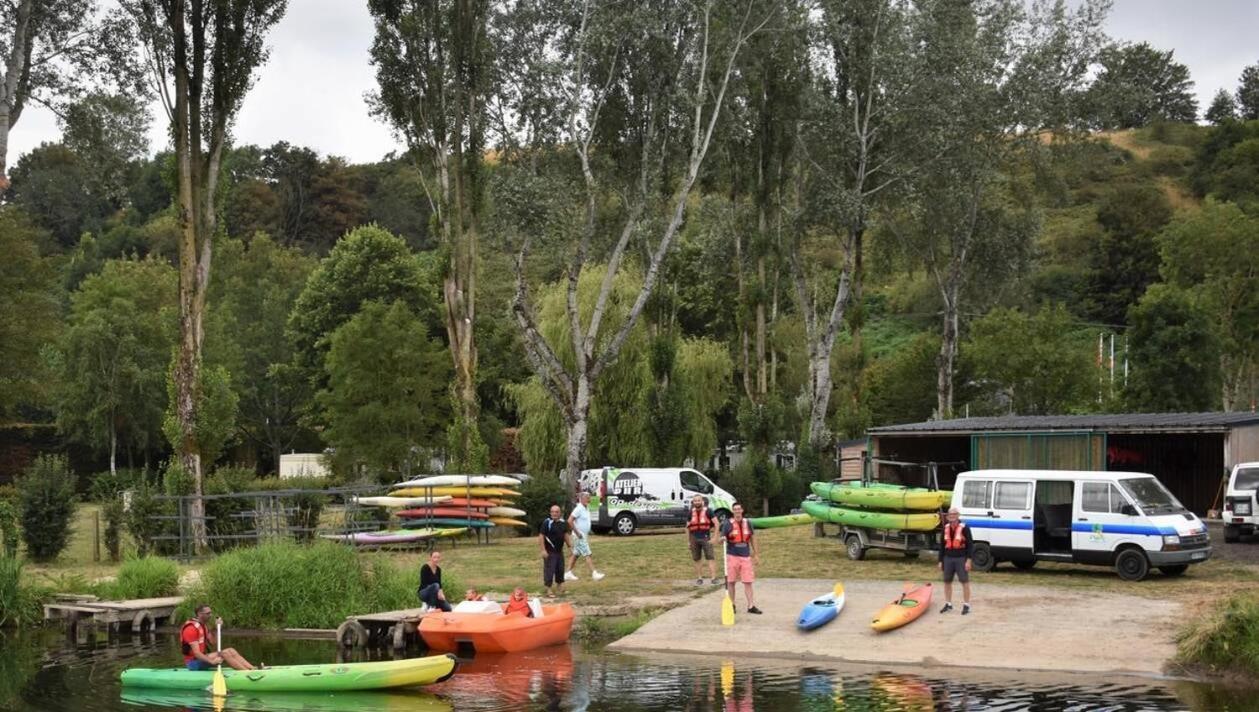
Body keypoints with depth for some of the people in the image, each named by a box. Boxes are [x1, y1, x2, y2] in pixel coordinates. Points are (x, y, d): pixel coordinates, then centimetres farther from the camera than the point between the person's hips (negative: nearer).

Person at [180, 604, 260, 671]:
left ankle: (253, 669, -19)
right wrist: (212, 661, -38)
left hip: (202, 658, 9)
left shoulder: (204, 626, 13)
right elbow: (196, 653, -26)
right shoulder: (191, 628, -18)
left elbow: (214, 644, 10)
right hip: (193, 662, -9)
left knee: (231, 651, -7)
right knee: (224, 654, -25)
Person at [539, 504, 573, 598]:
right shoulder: (547, 523, -13)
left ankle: (559, 587, 31)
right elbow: (541, 536, -15)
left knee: (560, 569, 15)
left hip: (560, 551, 7)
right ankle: (548, 591, -1)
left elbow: (565, 535, 21)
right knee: (549, 570, -6)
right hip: (550, 552, -7)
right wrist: (543, 550, -19)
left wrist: (569, 544, 13)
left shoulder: (562, 523, 7)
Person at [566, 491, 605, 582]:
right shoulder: (579, 509, -17)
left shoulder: (586, 508, 11)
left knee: (575, 555, 13)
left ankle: (568, 574, 19)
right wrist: (577, 533, -20)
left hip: (584, 535, 9)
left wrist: (587, 534, 15)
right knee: (588, 555, -9)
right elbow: (570, 521, -23)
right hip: (579, 536, -9)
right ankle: (594, 574, -10)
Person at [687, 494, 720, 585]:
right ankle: (699, 578, 16)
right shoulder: (691, 513, 10)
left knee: (710, 558, -12)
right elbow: (687, 527, 18)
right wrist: (688, 540, 13)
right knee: (696, 559, 7)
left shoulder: (708, 511, -2)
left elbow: (716, 523, -5)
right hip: (694, 538, 4)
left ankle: (713, 577, -16)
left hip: (706, 538, -4)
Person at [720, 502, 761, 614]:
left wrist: (756, 554, 14)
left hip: (746, 556, 2)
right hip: (732, 556, -2)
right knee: (731, 581, 4)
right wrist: (723, 539, -27)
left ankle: (751, 606, 0)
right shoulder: (728, 524, -2)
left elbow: (752, 538, 14)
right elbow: (723, 539, -2)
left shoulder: (748, 523, 7)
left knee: (748, 581, -2)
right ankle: (732, 605, 15)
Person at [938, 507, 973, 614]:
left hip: (961, 559, -5)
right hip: (948, 558, 5)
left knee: (965, 581, -1)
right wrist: (941, 561, 13)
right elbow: (942, 545, 16)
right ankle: (948, 604, 20)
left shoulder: (964, 528, -7)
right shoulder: (946, 528, 10)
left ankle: (966, 605, 5)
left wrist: (968, 560, -15)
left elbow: (970, 545, -8)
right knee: (947, 581, 9)